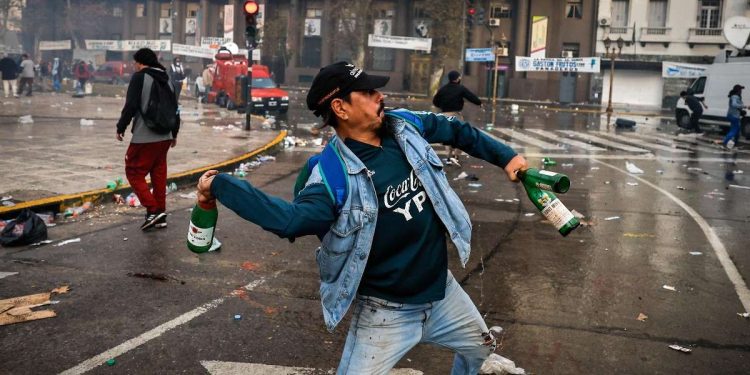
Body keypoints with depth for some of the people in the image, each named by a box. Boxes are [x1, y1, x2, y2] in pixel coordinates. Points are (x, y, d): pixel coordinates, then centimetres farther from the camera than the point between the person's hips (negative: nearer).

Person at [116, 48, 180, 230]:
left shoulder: (139, 77, -7)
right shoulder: (166, 79, 14)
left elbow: (131, 105, -14)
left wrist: (121, 127, -2)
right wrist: (174, 133, 26)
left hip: (144, 138, -7)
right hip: (164, 137, 7)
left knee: (134, 173, 3)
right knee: (159, 175, 12)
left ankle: (153, 210, -7)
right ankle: (160, 215, 14)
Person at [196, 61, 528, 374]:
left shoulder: (402, 126, -6)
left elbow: (454, 129, 12)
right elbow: (292, 218, -40)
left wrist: (504, 157, 15)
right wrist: (220, 185, -44)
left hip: (442, 291, 7)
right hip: (386, 312, -6)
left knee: (480, 348, 28)